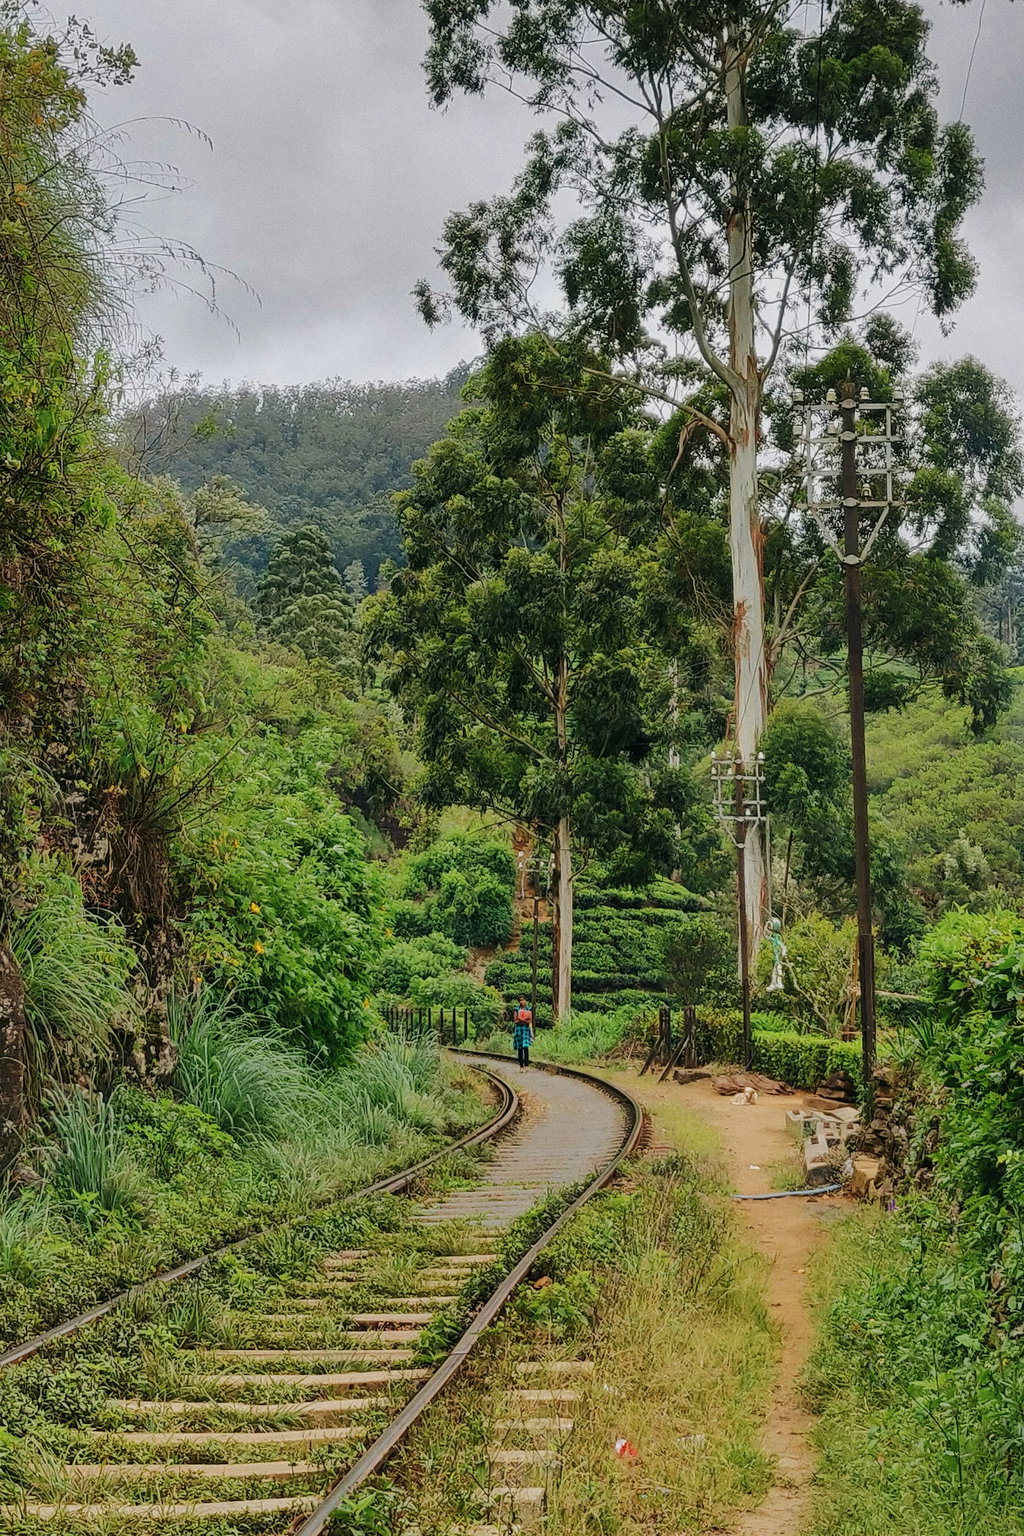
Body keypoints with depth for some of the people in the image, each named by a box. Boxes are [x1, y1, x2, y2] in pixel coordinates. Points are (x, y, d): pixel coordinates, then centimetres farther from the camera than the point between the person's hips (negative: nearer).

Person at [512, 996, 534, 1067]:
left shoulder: (528, 1009, 6)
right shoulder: (517, 1010, 6)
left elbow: (530, 1021, -1)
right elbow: (515, 1021, -2)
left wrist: (520, 1020, -11)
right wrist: (525, 1021, -10)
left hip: (526, 1029, -1)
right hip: (518, 1029, 1)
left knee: (526, 1047, -13)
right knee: (519, 1048, 0)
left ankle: (526, 1064, -15)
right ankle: (521, 1065, 4)